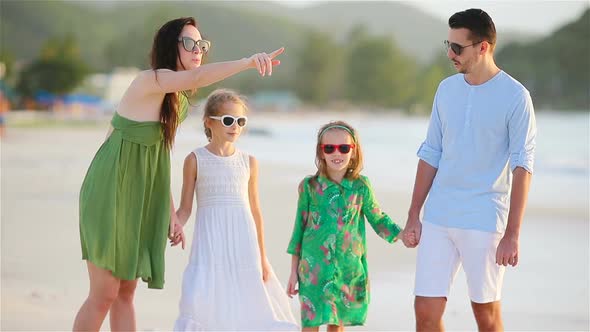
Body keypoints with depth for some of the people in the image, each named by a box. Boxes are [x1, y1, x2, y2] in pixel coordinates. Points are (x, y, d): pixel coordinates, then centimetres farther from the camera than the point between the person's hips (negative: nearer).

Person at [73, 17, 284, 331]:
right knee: (104, 294, -5)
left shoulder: (176, 100, 12)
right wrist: (248, 61, -47)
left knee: (126, 292, 10)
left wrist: (171, 214, 14)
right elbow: (197, 78, -36)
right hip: (110, 193, -9)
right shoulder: (150, 81, -16)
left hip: (138, 200, 9)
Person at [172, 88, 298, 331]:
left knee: (244, 303, 4)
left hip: (243, 245, 3)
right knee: (201, 300, -13)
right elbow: (185, 208, 3)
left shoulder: (249, 162, 7)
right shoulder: (196, 160, 1)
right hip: (210, 244, -2)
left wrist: (262, 257, 11)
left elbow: (255, 210, 11)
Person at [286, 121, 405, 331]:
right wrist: (294, 271, 7)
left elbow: (378, 219, 8)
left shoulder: (360, 186, 1)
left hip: (350, 269, 1)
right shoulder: (309, 186, 0)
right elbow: (300, 228, 6)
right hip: (314, 268, -1)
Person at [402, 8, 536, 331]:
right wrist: (413, 216, 11)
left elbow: (522, 167, -10)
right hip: (437, 219, 5)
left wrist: (512, 234, -14)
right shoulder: (446, 89, 9)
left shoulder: (515, 97, -7)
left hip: (484, 220, -5)